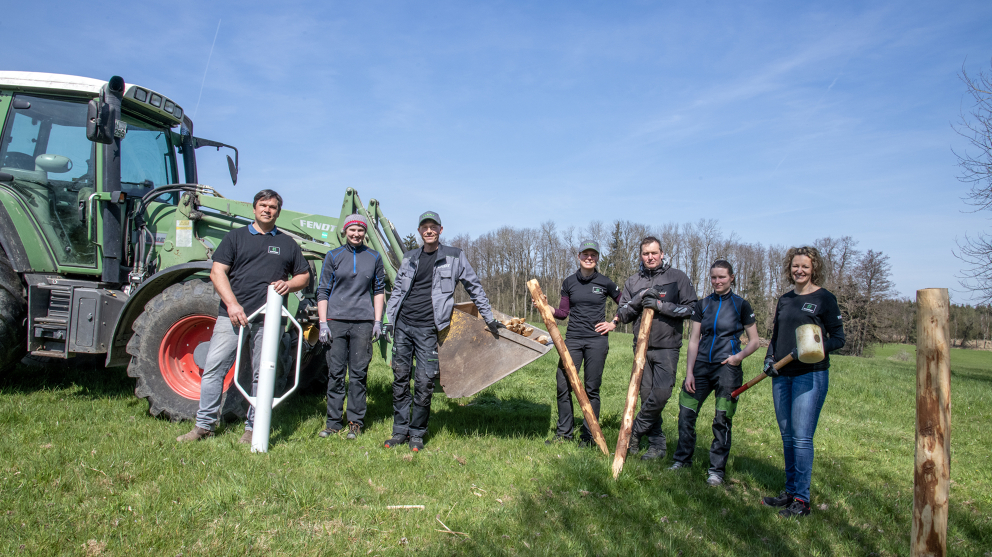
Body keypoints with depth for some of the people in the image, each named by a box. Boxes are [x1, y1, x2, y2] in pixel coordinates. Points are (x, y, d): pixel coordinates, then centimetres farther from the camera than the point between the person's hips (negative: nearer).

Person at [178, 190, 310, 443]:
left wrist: (289, 284, -5)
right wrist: (232, 304, -11)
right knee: (214, 367, -3)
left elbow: (304, 276, 19)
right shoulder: (235, 237, 11)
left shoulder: (288, 244, 16)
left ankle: (253, 428, 13)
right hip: (232, 315, -1)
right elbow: (217, 272, 2)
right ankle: (204, 425, 8)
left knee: (262, 375, 4)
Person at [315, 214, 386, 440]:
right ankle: (333, 422, 10)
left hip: (363, 322, 0)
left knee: (359, 373, 1)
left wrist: (378, 321, 6)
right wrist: (323, 323, 0)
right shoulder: (333, 256, 9)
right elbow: (323, 291, 9)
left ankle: (356, 422, 9)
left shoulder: (374, 257, 12)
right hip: (336, 321, 0)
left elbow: (379, 290, 15)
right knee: (335, 373, 1)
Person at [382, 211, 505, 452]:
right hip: (402, 325, 4)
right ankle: (400, 431, 18)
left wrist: (489, 319, 9)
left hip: (427, 329, -4)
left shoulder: (454, 257, 2)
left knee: (424, 383, -3)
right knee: (400, 379, 7)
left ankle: (417, 434, 12)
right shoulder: (409, 258, 13)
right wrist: (389, 321, 12)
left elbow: (474, 288, 8)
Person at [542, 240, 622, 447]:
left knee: (591, 389, 2)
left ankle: (588, 435, 13)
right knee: (563, 385, -2)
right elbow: (562, 312, 9)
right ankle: (564, 432, 13)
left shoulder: (605, 283, 2)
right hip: (573, 339, 2)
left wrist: (613, 324, 4)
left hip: (597, 340, -2)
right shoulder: (569, 282, 7)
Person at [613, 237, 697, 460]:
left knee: (661, 393, -16)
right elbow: (622, 315, 8)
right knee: (647, 395, 5)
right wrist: (639, 299, -9)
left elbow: (691, 308, -4)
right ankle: (657, 444, 15)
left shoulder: (677, 277, 2)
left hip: (667, 347, -3)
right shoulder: (633, 282, 12)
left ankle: (634, 432, 3)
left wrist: (661, 305, -15)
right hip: (642, 347, 4)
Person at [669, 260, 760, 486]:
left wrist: (740, 356, -14)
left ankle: (717, 470, 10)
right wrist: (689, 372, 2)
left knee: (722, 420, -3)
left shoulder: (741, 305, 1)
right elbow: (693, 341, 9)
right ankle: (682, 459, 20)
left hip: (727, 368, -3)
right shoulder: (702, 305, 9)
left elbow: (754, 341, 5)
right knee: (686, 412, 3)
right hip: (701, 365, 4)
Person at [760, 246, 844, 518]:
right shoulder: (784, 299, 15)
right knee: (787, 437, 11)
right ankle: (790, 491, 21)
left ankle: (802, 500, 0)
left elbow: (838, 338, -3)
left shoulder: (824, 298, -2)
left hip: (810, 375, -6)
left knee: (801, 437, -8)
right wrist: (769, 358, 4)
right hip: (782, 375, 6)